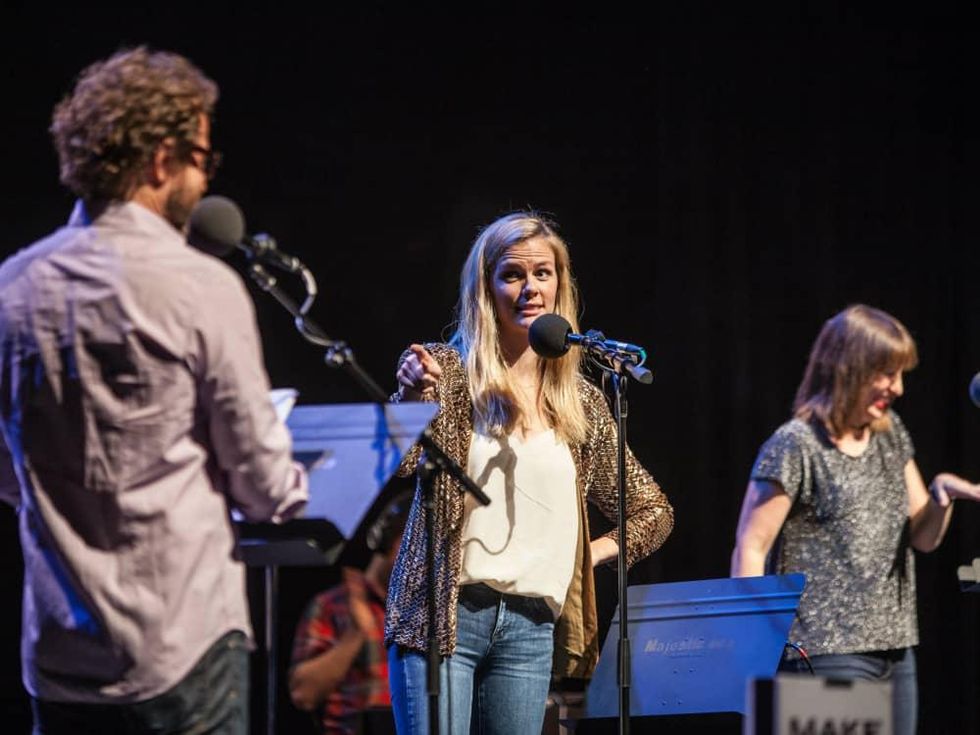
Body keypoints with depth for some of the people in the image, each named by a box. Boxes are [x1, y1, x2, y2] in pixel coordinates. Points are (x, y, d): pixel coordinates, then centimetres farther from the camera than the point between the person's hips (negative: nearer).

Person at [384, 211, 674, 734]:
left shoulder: (584, 405, 13)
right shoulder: (447, 371, 3)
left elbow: (653, 512, 23)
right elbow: (398, 462, -14)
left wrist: (593, 552, 6)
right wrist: (412, 397, -32)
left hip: (531, 627, 4)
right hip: (445, 613, -4)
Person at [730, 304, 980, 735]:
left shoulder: (890, 434, 14)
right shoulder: (795, 447, -8)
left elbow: (922, 538, 17)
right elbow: (750, 549, -10)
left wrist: (941, 494, -5)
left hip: (895, 649, 7)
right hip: (829, 652, -7)